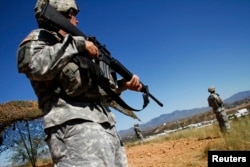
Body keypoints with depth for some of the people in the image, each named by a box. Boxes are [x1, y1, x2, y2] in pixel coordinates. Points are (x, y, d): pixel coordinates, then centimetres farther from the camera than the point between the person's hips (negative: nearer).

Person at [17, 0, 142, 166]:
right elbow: (35, 65, -18)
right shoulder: (39, 38, 8)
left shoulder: (75, 47, 28)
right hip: (75, 127, -9)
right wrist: (76, 43, -9)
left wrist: (124, 84, 15)